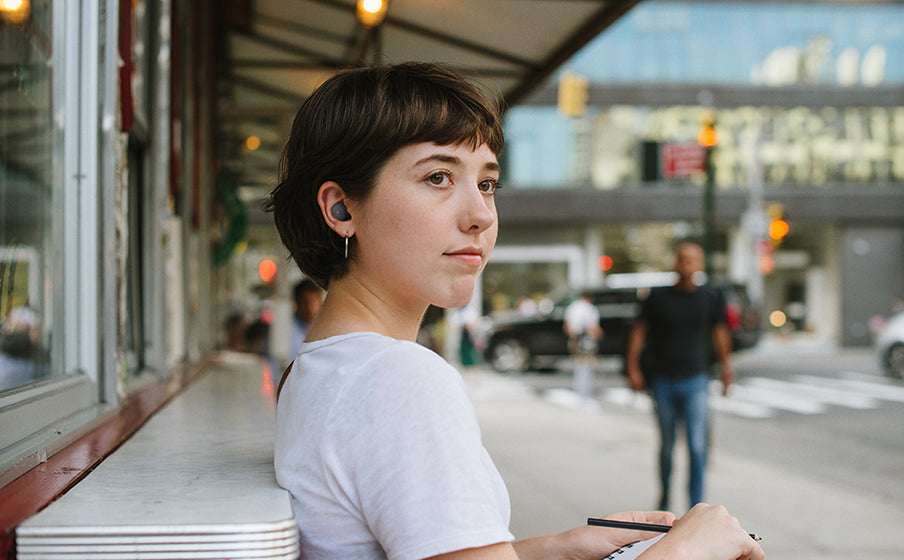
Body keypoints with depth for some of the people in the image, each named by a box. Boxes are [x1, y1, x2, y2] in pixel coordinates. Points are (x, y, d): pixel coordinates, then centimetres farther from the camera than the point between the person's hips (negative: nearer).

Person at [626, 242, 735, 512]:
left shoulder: (710, 299, 2)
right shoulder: (658, 297, -1)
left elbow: (719, 332, 17)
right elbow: (639, 331, 4)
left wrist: (726, 366, 13)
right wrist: (633, 369, -4)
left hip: (695, 381, 0)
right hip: (663, 382, 0)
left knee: (697, 447, -10)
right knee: (667, 445, 11)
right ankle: (664, 496, 34)